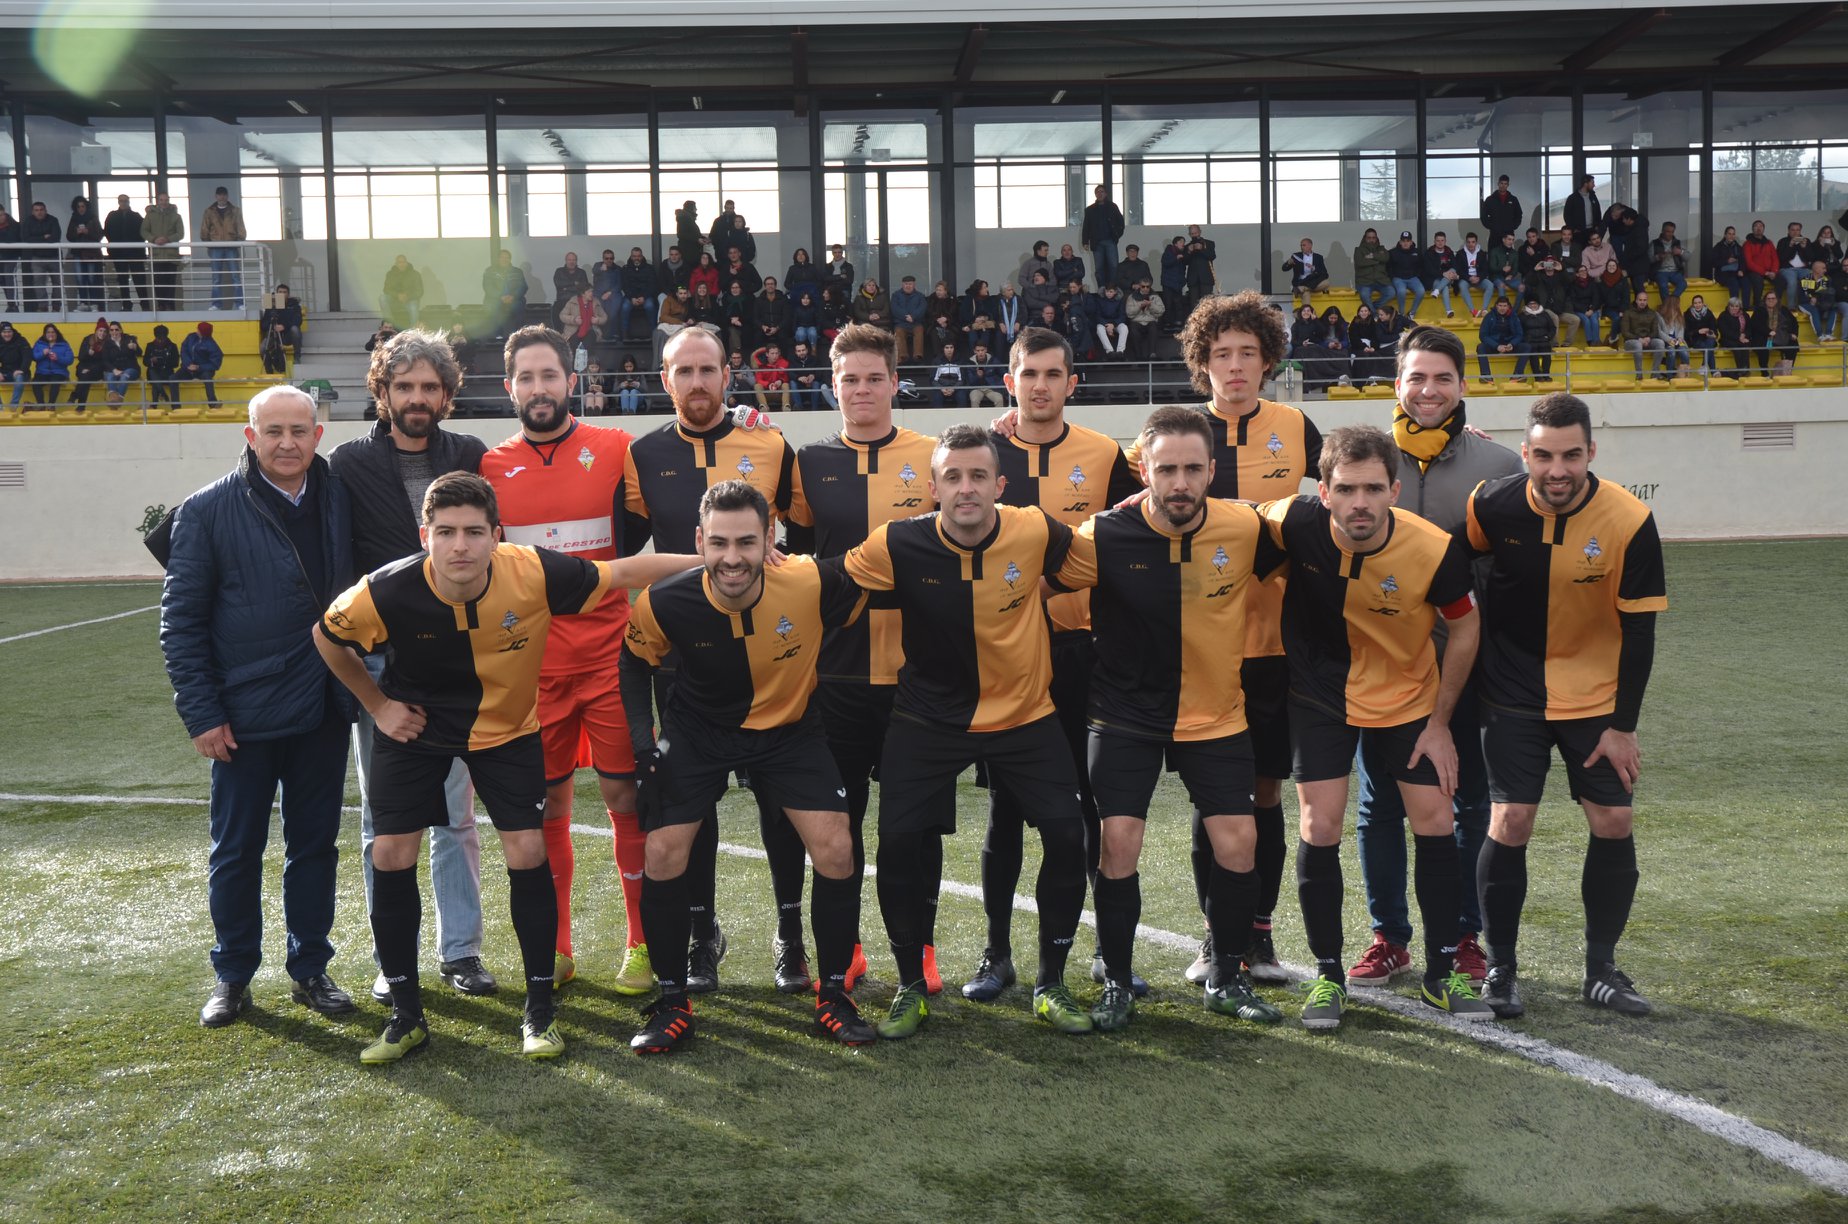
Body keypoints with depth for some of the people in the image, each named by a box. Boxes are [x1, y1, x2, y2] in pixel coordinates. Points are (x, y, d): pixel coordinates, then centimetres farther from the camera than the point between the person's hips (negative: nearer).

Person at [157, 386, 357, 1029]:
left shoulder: (339, 497, 1)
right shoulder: (209, 511, -7)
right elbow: (181, 619, -6)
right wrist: (200, 712, -9)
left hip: (325, 710, 3)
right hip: (245, 713, -3)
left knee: (315, 843, 12)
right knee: (236, 849, 9)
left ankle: (310, 968, 26)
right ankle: (232, 976, 25)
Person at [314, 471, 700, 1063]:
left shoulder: (534, 574, -31)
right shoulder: (386, 592, -28)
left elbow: (626, 571, -17)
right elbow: (326, 637, -5)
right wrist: (378, 704, -4)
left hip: (507, 725, 0)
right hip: (416, 725, 1)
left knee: (527, 853, -8)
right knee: (391, 856, -4)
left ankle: (540, 1009, 10)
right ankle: (406, 1014, 13)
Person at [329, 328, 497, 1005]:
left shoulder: (471, 458, 3)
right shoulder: (349, 464, -1)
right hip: (378, 663, -1)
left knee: (456, 814, 8)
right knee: (384, 820, 8)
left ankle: (461, 949, 19)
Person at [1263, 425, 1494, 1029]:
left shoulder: (1435, 549, -26)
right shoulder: (1295, 523, -26)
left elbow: (1465, 628, -8)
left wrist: (1440, 723, -5)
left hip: (1409, 695, 0)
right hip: (1320, 693, 0)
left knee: (1435, 823, 1)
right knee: (1320, 829, -6)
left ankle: (1442, 973, 18)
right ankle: (1327, 974, 12)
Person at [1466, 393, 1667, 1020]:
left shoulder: (1630, 522, -17)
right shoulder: (1492, 506, -15)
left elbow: (1639, 632, -11)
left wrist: (1623, 726, -9)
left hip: (1597, 696, 1)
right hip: (1513, 695, 0)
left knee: (1614, 823, -2)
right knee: (1510, 823, -8)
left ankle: (1601, 969, 17)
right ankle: (1500, 968, 8)